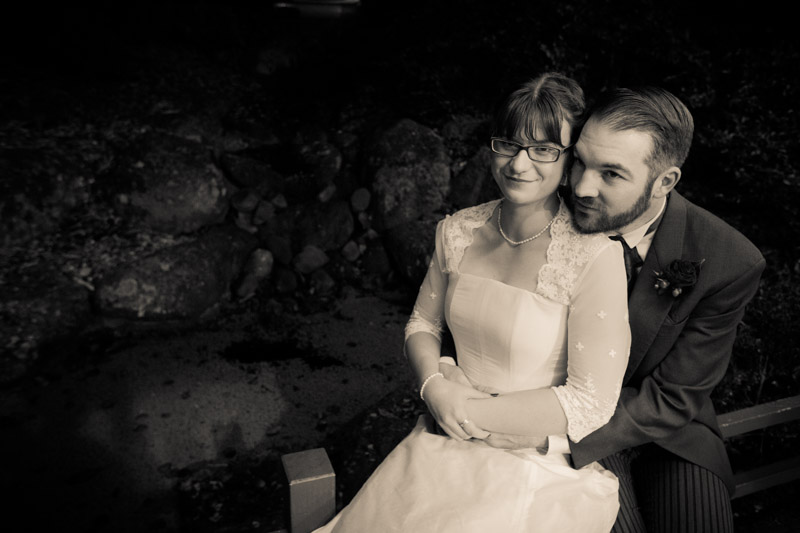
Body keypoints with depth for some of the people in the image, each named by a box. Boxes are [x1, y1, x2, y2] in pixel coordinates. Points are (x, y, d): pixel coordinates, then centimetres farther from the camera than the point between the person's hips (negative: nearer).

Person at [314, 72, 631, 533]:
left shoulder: (595, 257, -19)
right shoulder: (459, 231, -2)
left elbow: (591, 403, -17)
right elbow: (423, 322, 10)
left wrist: (471, 411, -15)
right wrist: (436, 387, -11)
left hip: (544, 472, -4)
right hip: (447, 444, 4)